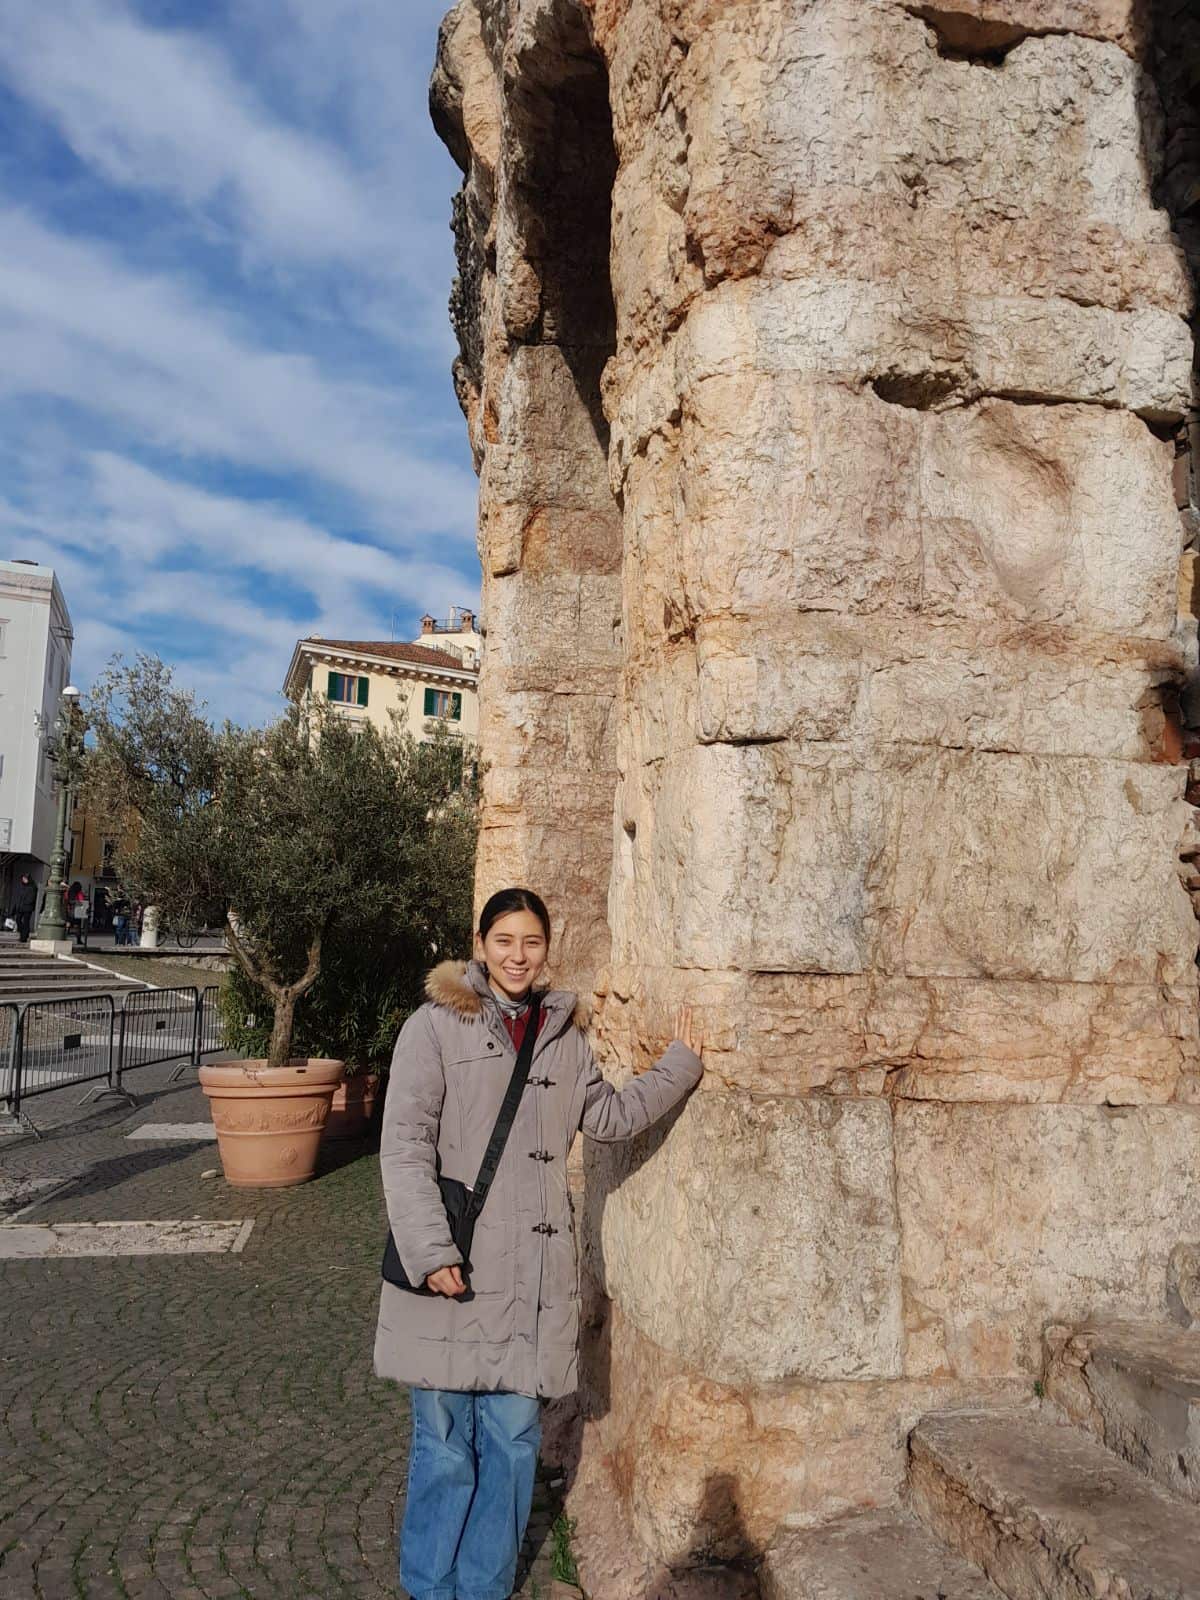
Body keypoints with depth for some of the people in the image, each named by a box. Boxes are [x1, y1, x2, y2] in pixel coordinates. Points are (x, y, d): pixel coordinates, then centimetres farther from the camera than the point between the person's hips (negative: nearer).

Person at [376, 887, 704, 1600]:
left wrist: (680, 1064, 19)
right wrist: (431, 1251, -17)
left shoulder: (564, 1033, 11)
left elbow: (607, 1114, 22)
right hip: (455, 1270, -4)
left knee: (513, 1437, 12)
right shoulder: (437, 1025, -5)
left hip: (534, 1268, 4)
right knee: (445, 1443, 7)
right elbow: (405, 1147, -10)